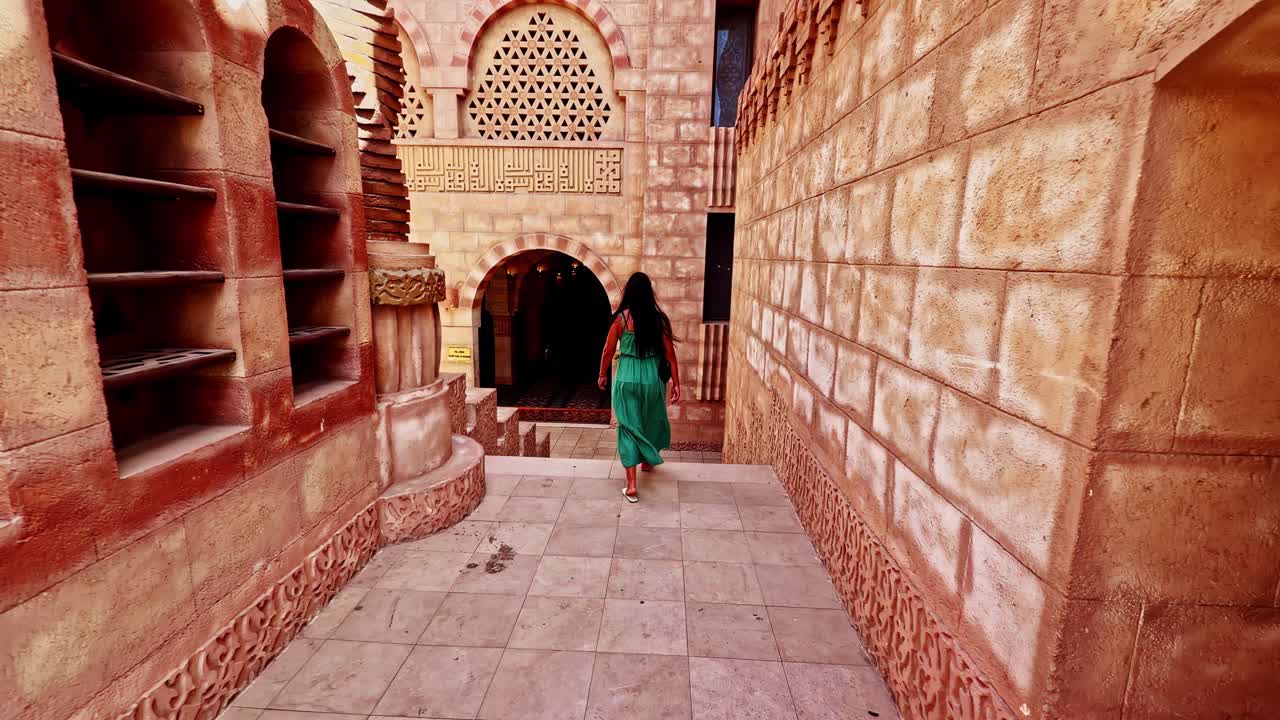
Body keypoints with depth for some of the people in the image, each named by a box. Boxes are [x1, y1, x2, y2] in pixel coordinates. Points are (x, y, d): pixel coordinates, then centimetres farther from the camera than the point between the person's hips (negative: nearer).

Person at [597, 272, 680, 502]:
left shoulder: (621, 318, -8)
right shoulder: (658, 318, -5)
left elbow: (608, 352, -2)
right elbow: (669, 353, -4)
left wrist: (602, 375, 14)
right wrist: (676, 383, 4)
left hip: (626, 380, -1)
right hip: (651, 380, 2)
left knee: (629, 428, 5)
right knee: (651, 421, 25)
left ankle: (631, 485, 1)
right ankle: (647, 461, 48)